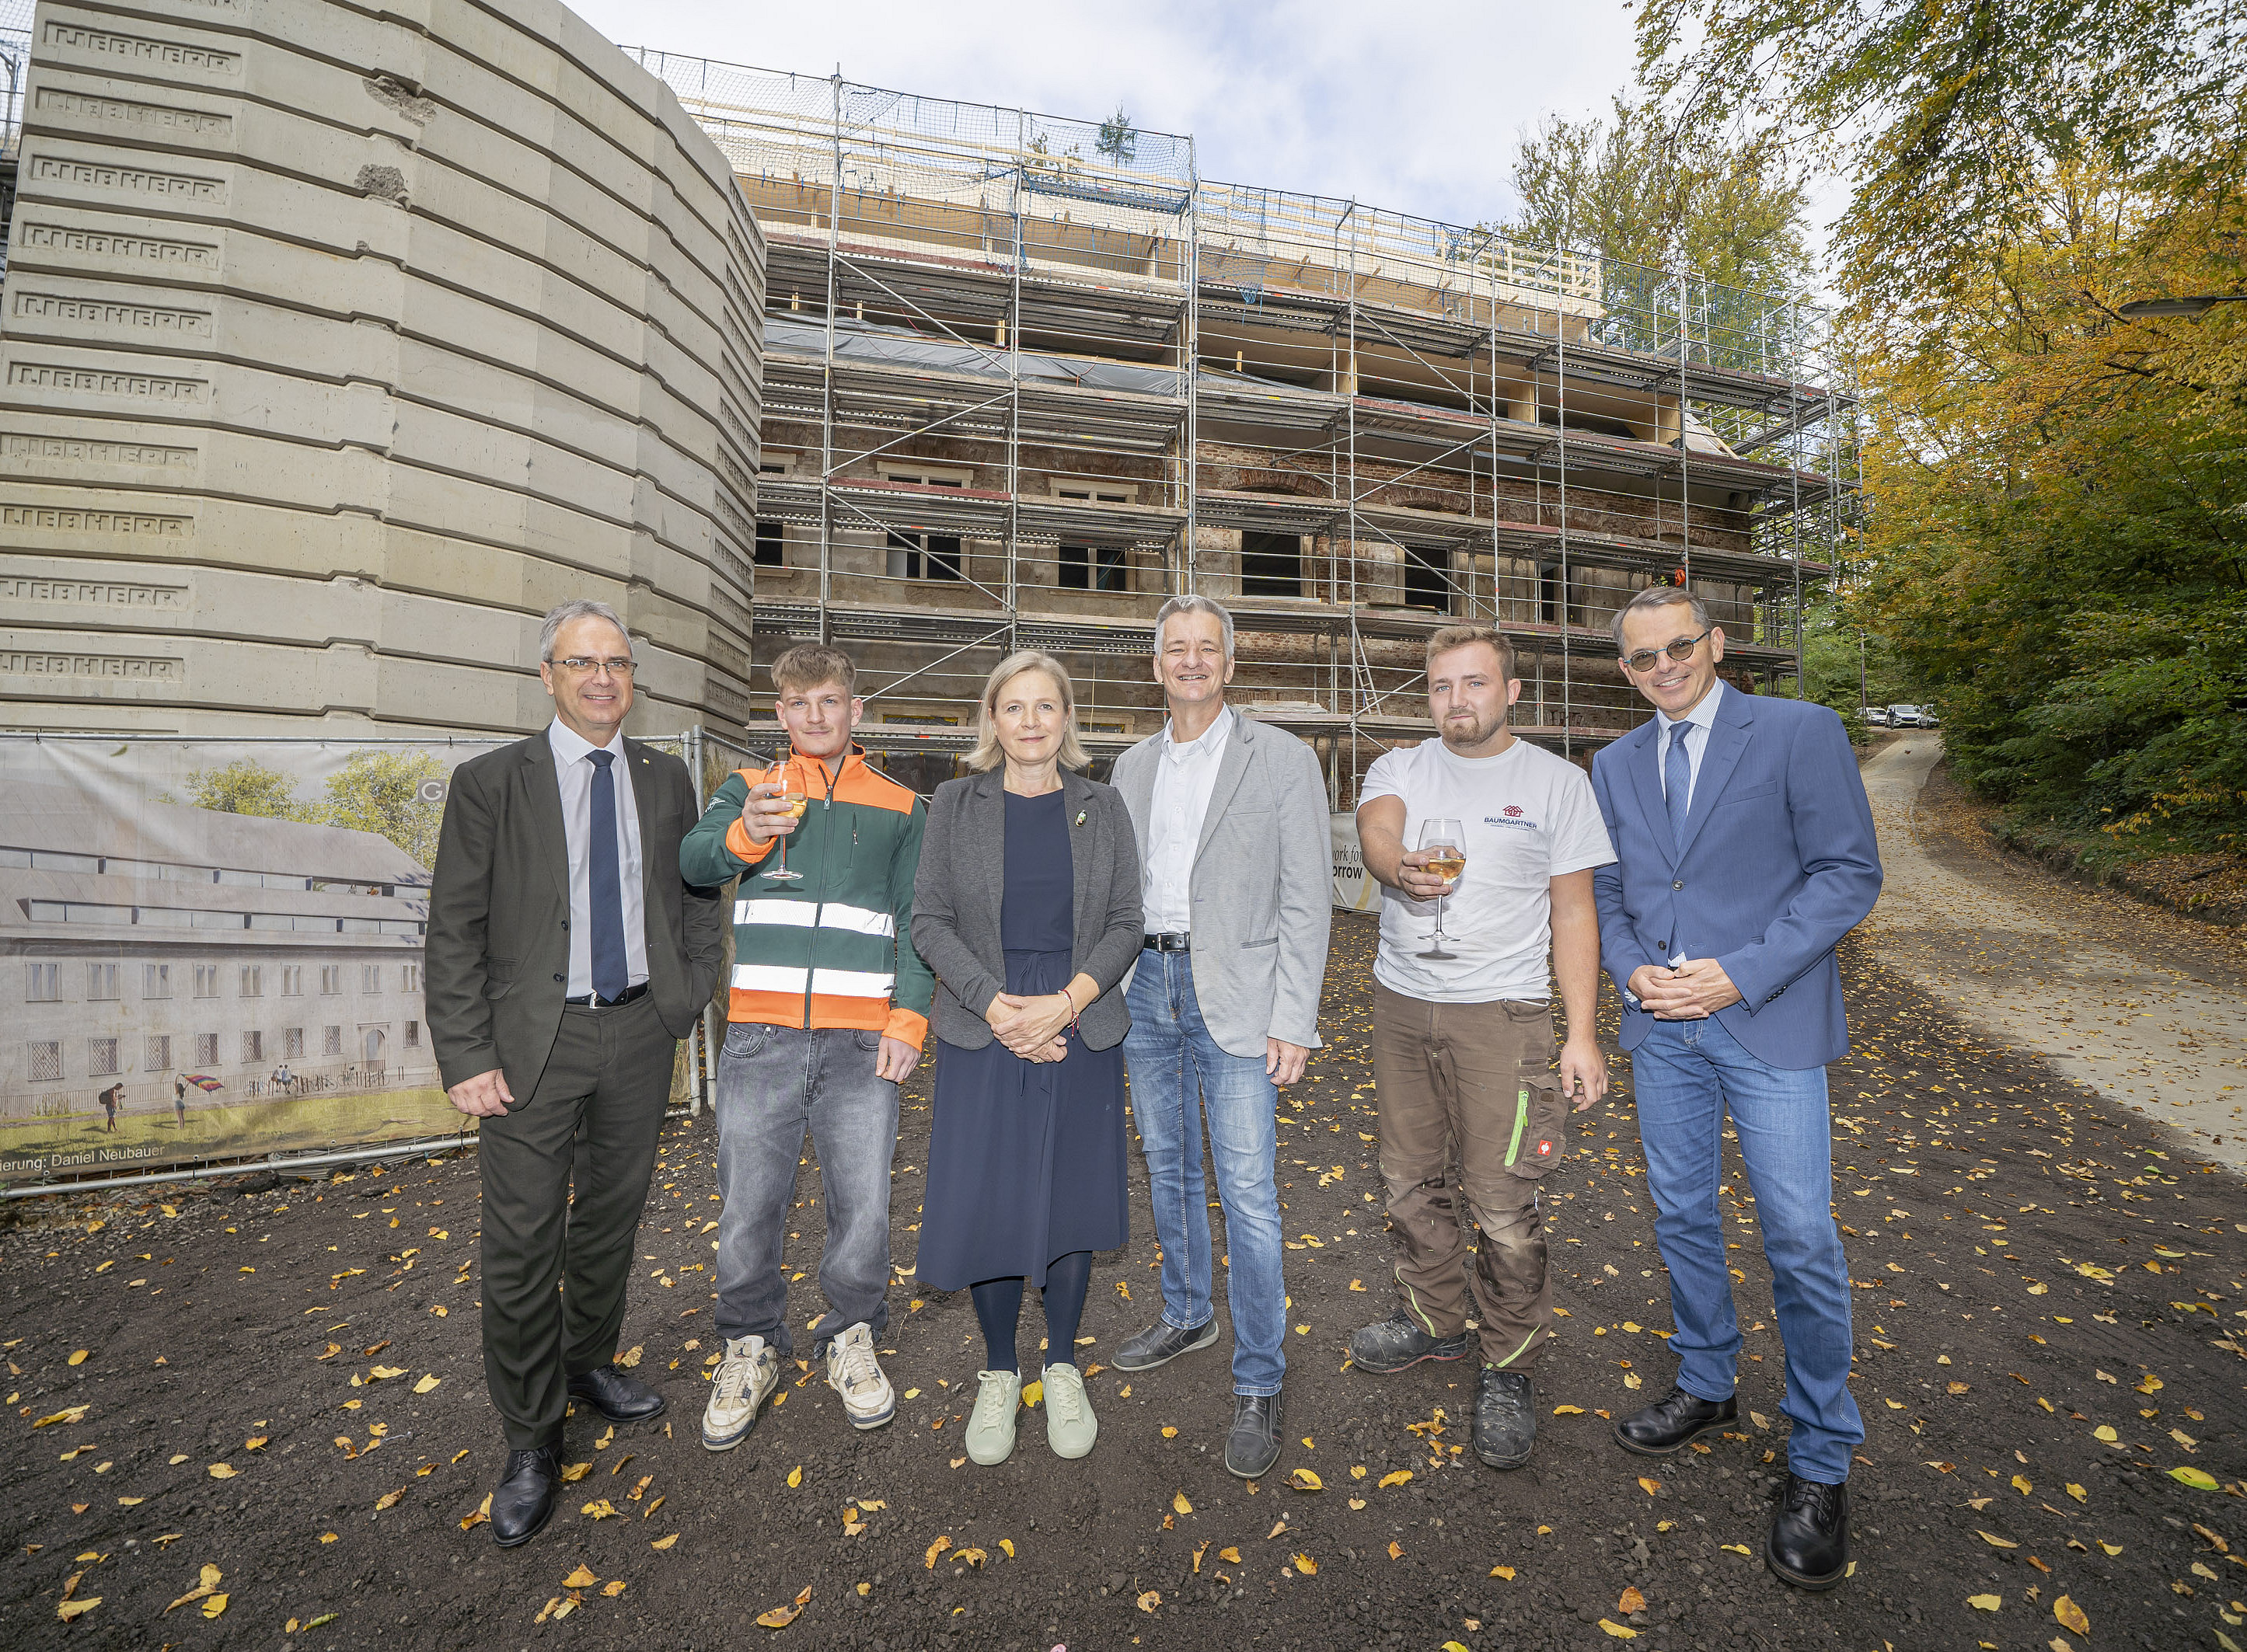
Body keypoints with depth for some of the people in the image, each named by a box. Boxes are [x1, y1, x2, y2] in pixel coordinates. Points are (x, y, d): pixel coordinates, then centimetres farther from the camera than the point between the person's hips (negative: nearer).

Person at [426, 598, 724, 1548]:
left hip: (641, 1030, 3)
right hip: (535, 1038, -3)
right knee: (523, 1241, 2)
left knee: (613, 1215, 18)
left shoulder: (666, 779, 6)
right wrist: (466, 1058, -11)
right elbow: (454, 932, -5)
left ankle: (590, 1362, 42)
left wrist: (691, 994, 3)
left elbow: (696, 897, 12)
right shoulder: (490, 782, -3)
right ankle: (531, 1442, 21)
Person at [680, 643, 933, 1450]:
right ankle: (751, 1346, 30)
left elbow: (916, 923, 8)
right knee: (748, 1206, 5)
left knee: (864, 1205, 1)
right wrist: (745, 837, -28)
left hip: (860, 1040, 0)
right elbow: (689, 861, -6)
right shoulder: (748, 789, 12)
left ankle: (850, 1338, 26)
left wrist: (908, 1019, -4)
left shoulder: (900, 807, 12)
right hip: (760, 1036, 0)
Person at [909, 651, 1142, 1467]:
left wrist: (1066, 1002, -13)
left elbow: (1126, 924, 1)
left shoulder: (1102, 806, 4)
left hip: (1081, 1030, 1)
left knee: (1072, 1200, 10)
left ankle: (1062, 1367, 32)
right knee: (987, 1205, 4)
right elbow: (929, 920, -2)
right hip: (982, 1033, 0)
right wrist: (995, 1004, -14)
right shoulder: (955, 804, 2)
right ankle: (999, 1373, 28)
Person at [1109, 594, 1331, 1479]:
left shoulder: (1283, 759, -5)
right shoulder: (1133, 766, 10)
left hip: (1233, 994, -5)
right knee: (1167, 1165, 18)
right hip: (1146, 984, 5)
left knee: (1247, 1192, -3)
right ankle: (1186, 1316, 40)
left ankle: (1258, 1386, 14)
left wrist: (1293, 1021, -13)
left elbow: (1307, 899, -8)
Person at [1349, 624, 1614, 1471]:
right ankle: (1434, 1319, 37)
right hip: (1400, 1003, 3)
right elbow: (1375, 826, -18)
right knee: (1411, 1182, 15)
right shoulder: (1399, 767, 5)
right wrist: (1400, 865, -42)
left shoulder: (1557, 781, 0)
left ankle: (1509, 1367, 21)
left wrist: (1582, 1034, -5)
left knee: (1504, 1203, -2)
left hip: (1502, 1011, -3)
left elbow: (1573, 912, 0)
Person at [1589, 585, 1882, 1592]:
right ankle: (1706, 1386, 38)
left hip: (1768, 1024, -4)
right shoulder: (1615, 765, 9)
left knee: (1800, 1243, 1)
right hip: (1661, 1025, 5)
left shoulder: (1800, 733, -6)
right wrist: (1633, 972, -6)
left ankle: (1820, 1463, 22)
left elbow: (1850, 872, -9)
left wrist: (1741, 975, -17)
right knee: (1682, 1218, 16)